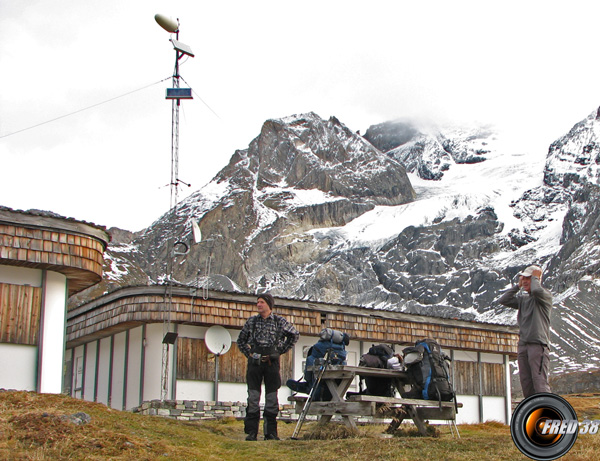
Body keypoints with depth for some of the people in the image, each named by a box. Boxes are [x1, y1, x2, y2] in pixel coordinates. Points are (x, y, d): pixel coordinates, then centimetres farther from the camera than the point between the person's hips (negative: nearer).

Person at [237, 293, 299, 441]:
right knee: (253, 397, -1)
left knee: (271, 398, 2)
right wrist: (249, 353, 8)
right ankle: (251, 431, 2)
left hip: (272, 362, -1)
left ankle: (271, 432, 8)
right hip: (255, 362, 1)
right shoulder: (251, 321, 8)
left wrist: (282, 350, 9)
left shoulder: (279, 321, 3)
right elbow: (241, 340, 21)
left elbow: (294, 334, 16)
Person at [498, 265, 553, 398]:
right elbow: (503, 300, 14)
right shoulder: (522, 299, 21)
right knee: (526, 385, 4)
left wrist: (535, 277, -2)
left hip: (538, 344, -7)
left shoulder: (545, 295, 1)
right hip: (523, 346, 7)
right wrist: (518, 286, 15)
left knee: (540, 383, -15)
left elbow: (537, 291, -21)